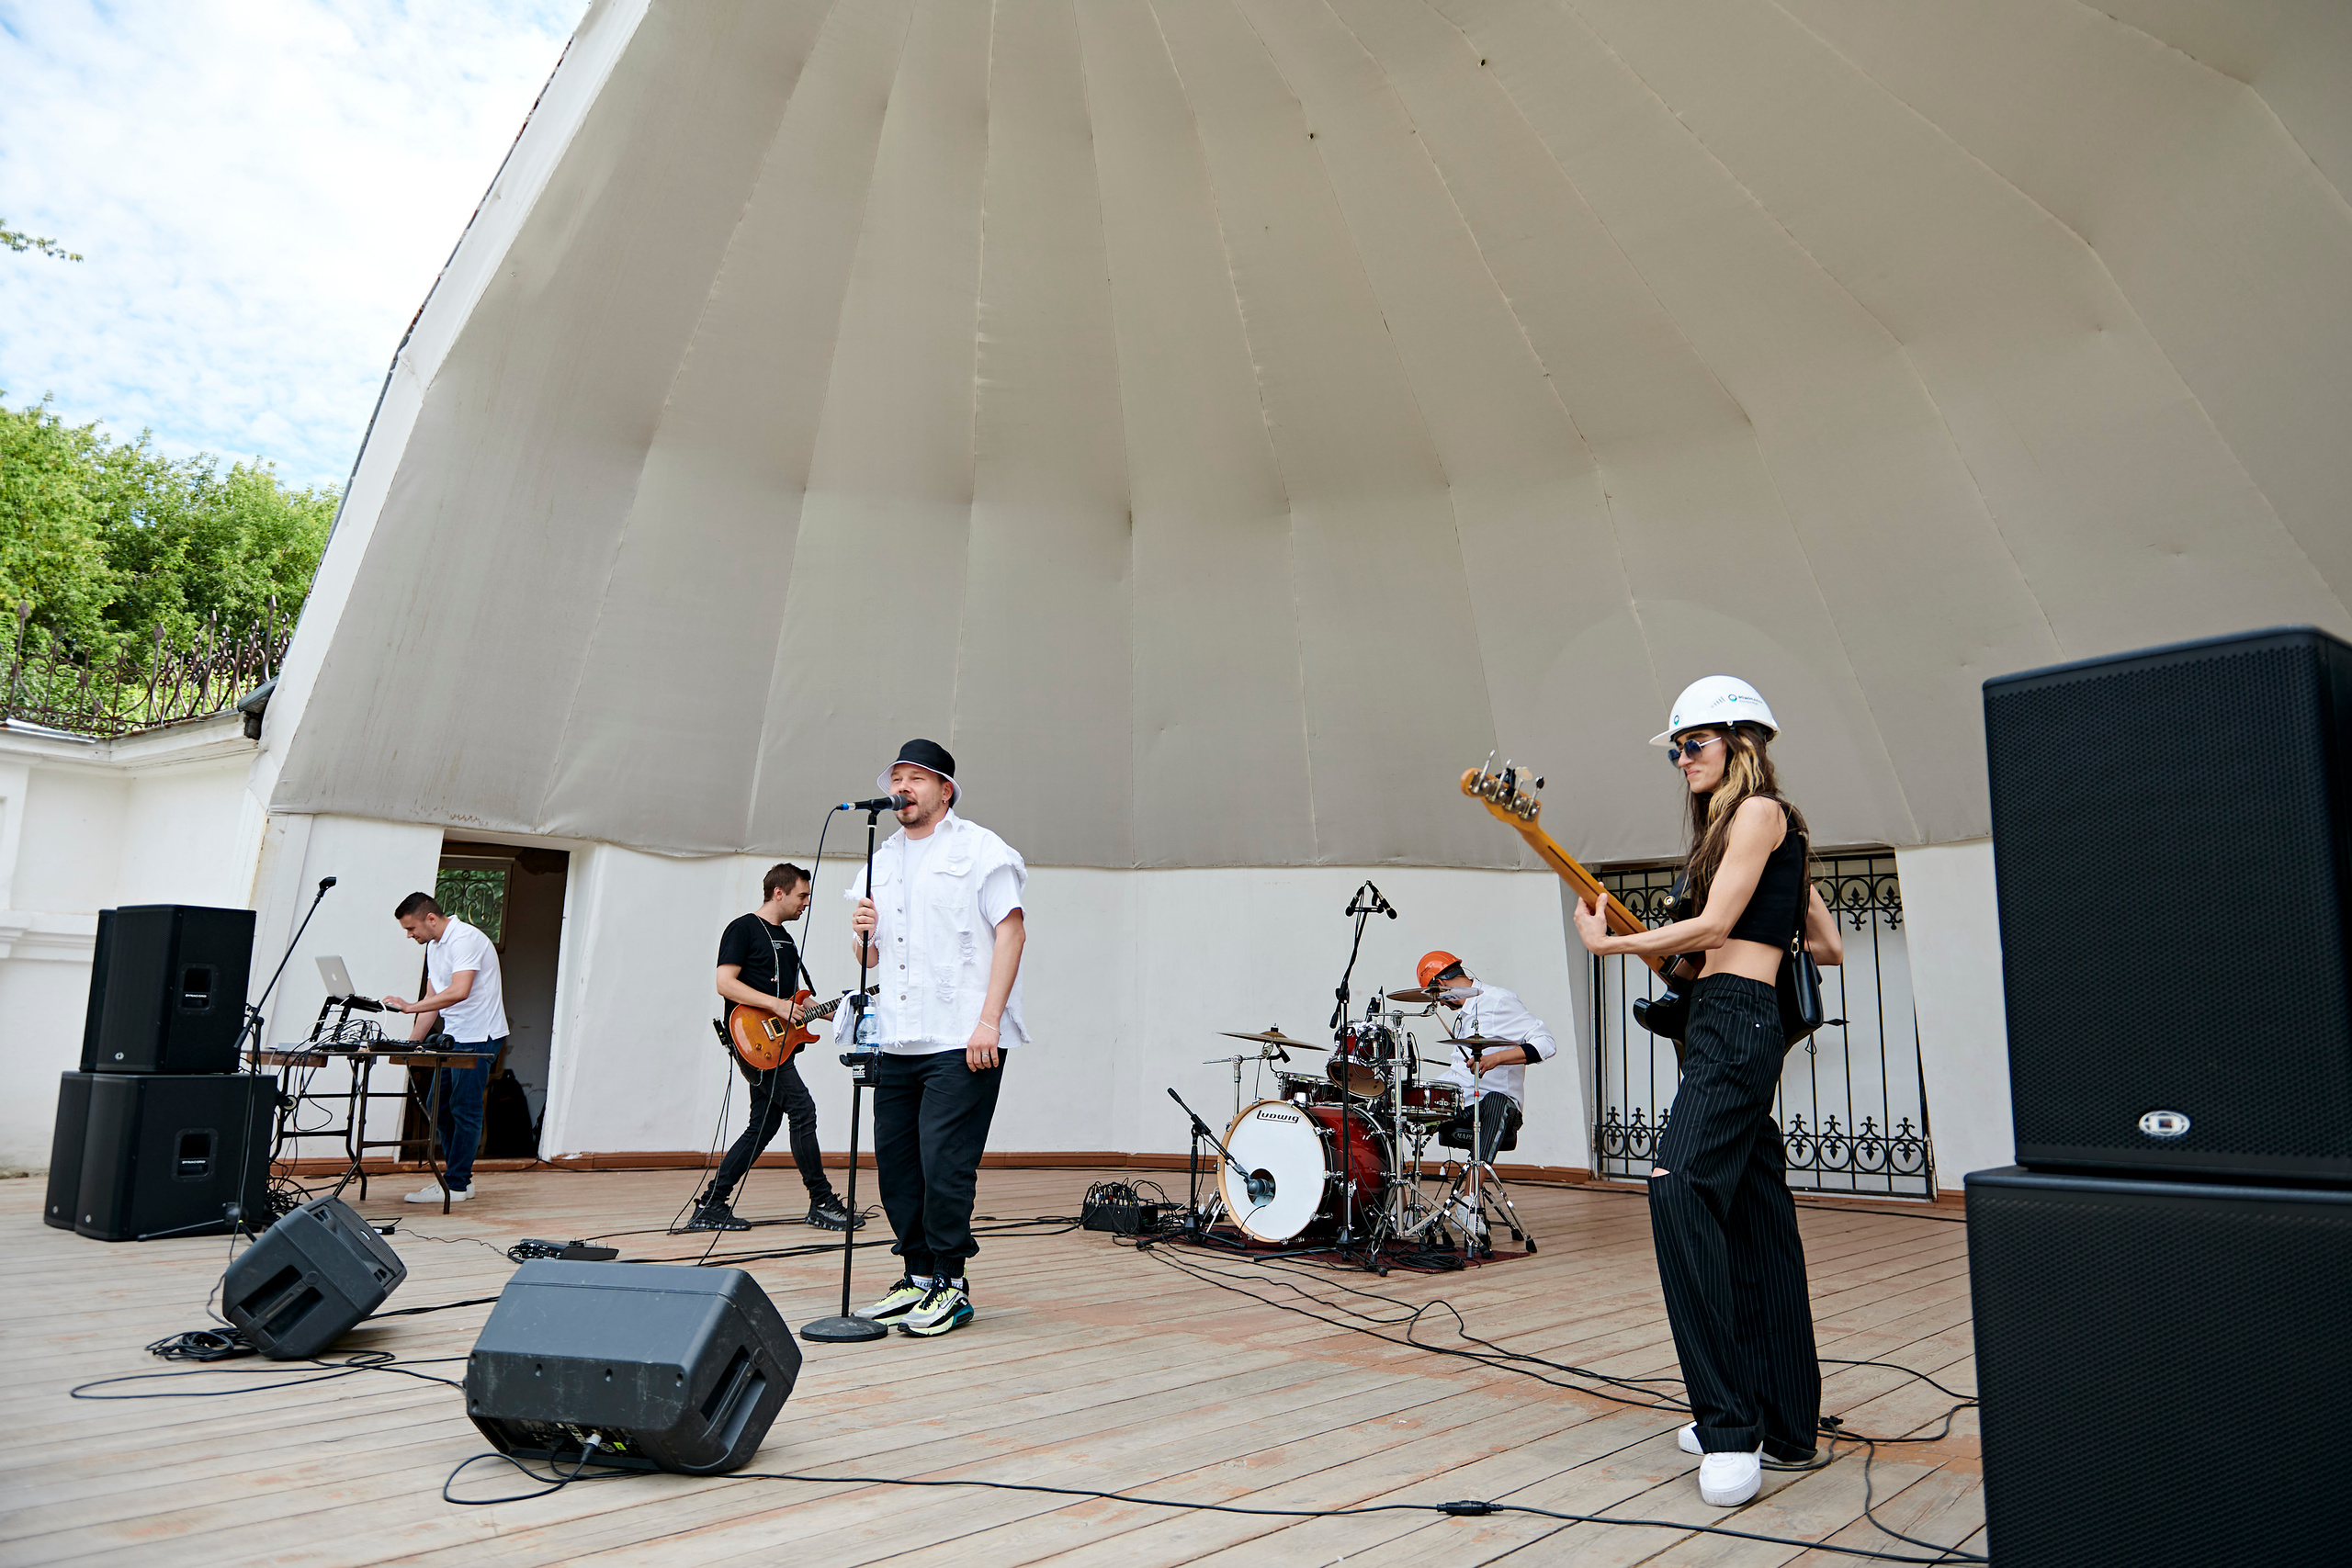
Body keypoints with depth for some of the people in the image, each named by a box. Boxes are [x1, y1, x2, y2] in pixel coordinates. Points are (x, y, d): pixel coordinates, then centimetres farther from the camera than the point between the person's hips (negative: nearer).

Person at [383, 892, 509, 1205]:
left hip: (478, 1037, -10)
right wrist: (412, 1042, 10)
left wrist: (410, 1007, -30)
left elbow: (459, 991, -30)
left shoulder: (464, 939, -17)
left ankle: (455, 1185, -1)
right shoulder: (433, 946, 14)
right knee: (439, 1107, 11)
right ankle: (460, 1177, 19)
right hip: (452, 1037, 10)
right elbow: (433, 998, 17)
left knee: (464, 1109, -6)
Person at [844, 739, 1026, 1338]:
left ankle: (950, 1287, 7)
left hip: (962, 1042, -6)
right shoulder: (879, 863, 19)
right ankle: (919, 1277, 23)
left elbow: (1011, 931, -8)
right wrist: (863, 935, -1)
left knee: (944, 1165, -7)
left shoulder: (979, 849, 0)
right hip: (896, 1042, 7)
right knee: (895, 1164, 9)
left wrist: (988, 1021, -16)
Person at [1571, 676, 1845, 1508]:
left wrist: (1608, 942, -5)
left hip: (1734, 1019, -11)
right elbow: (1829, 947, 26)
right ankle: (1785, 1428, 18)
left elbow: (1714, 925, -13)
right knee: (1758, 1223, 11)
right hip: (1732, 1030, 11)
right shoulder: (1733, 826, 23)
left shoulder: (1759, 809, -3)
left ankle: (1731, 1430, -23)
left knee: (1680, 1188, -23)